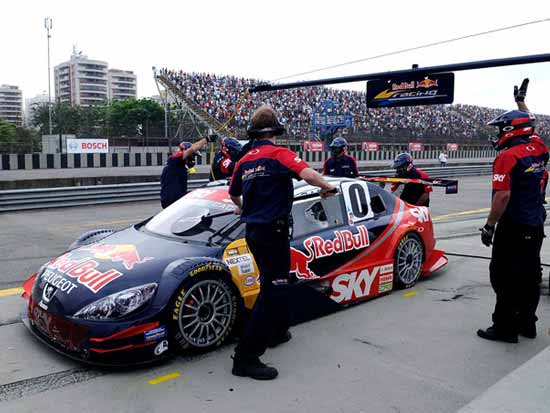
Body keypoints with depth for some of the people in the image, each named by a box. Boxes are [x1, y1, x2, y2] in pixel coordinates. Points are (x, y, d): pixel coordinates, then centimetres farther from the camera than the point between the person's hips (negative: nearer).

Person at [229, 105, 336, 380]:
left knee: (274, 283, 24)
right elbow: (307, 174, -27)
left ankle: (277, 331, 38)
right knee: (272, 290, -6)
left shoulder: (244, 161, 10)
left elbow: (233, 193, 26)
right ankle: (246, 357, -5)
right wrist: (327, 187, -7)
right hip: (273, 231, -8)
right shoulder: (279, 154, -11)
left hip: (253, 231, 8)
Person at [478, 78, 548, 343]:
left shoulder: (507, 157, -16)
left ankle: (504, 328, 5)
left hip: (513, 226, -8)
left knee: (504, 276, -1)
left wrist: (489, 225, -15)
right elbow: (528, 125, 27)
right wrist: (520, 100, 40)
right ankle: (526, 323, 26)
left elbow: (503, 195, -23)